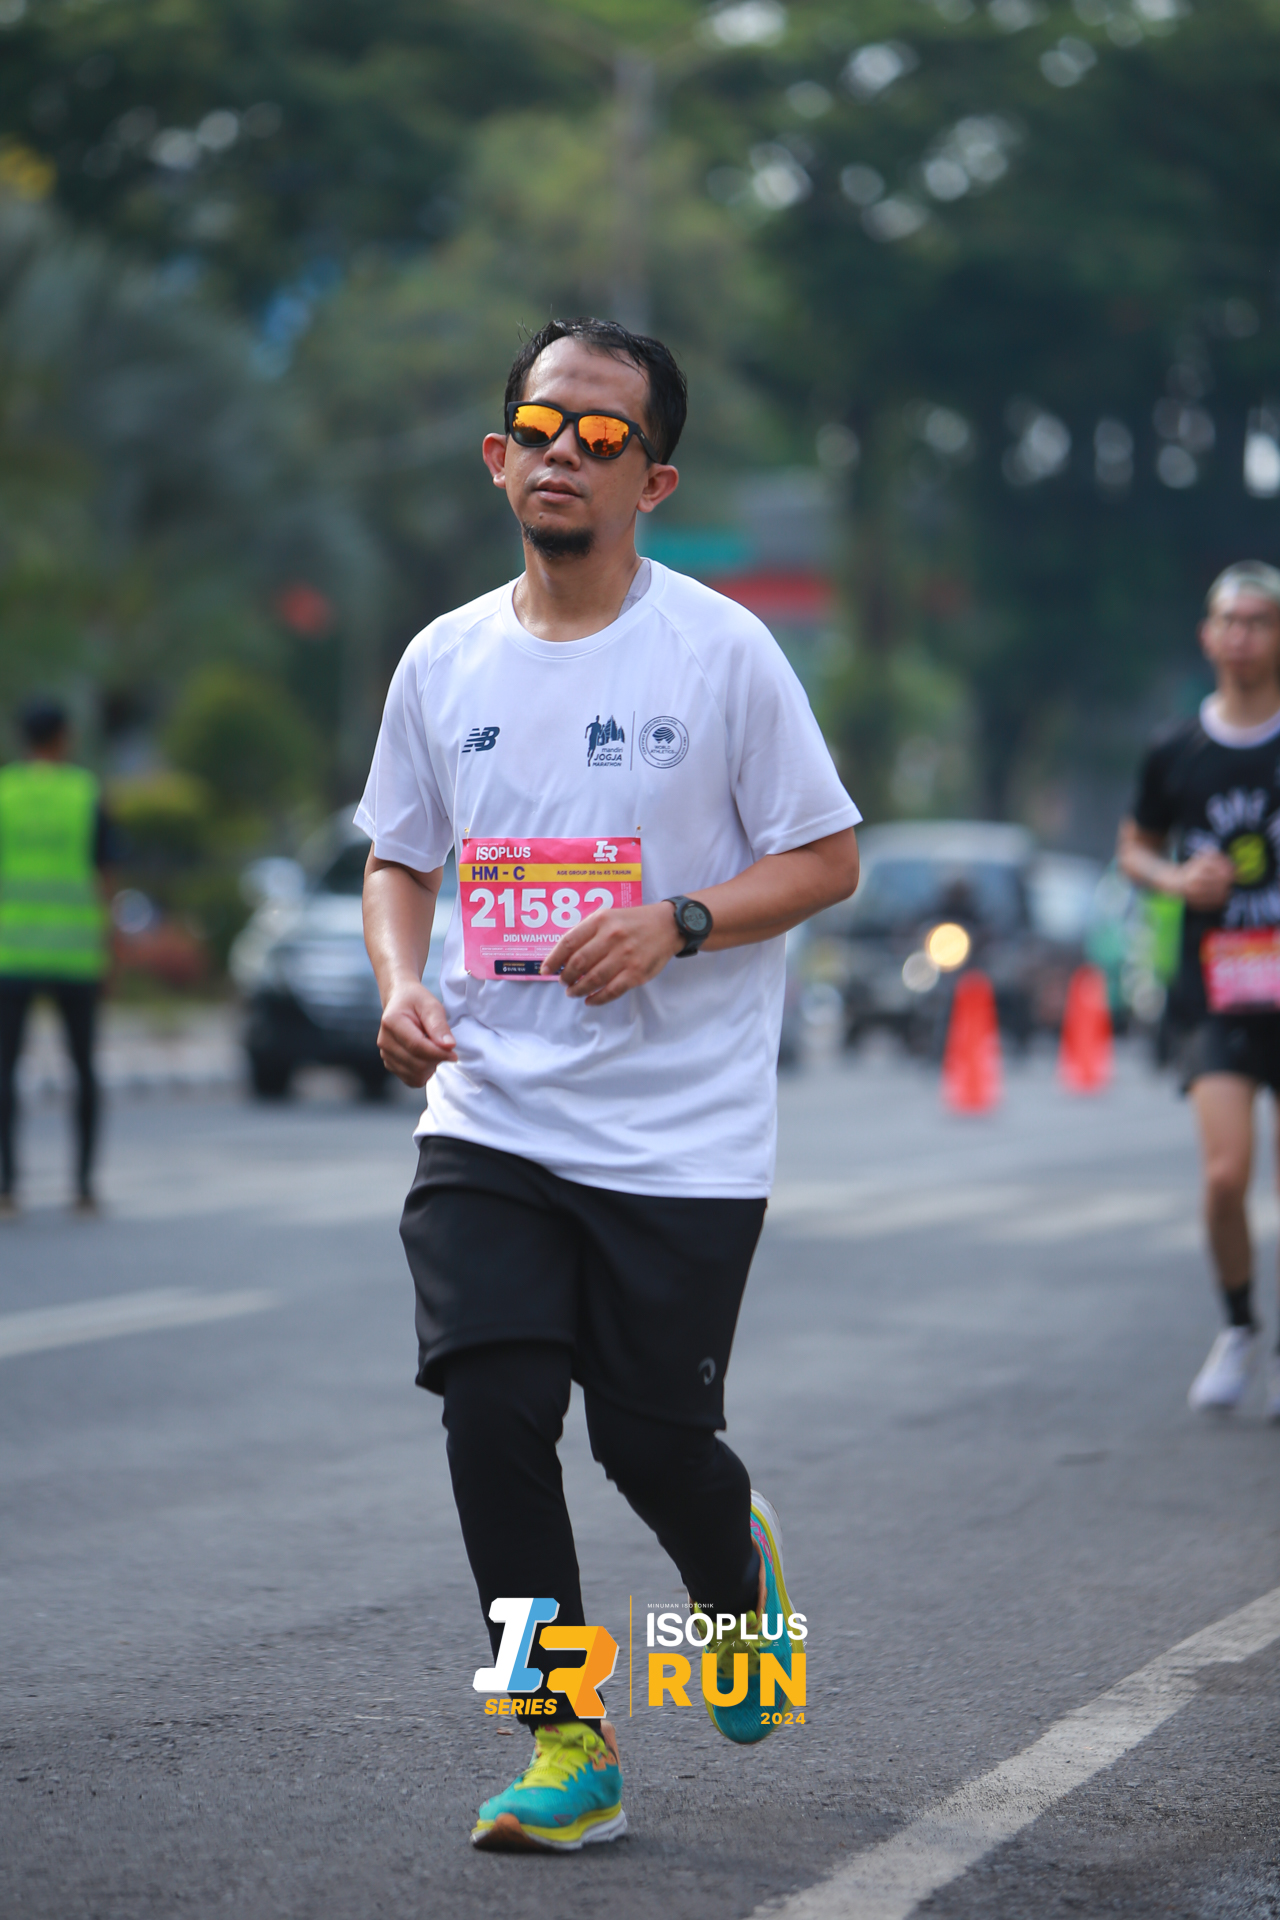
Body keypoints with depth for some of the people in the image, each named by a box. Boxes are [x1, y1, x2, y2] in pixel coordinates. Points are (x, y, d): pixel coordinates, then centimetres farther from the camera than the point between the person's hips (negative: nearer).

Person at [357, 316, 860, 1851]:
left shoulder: (721, 652, -5)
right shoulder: (444, 661, 6)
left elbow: (826, 859, -2)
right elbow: (399, 858, 18)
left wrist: (675, 923, -18)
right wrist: (401, 986, -2)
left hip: (680, 1134, -3)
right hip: (486, 1121, 3)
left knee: (654, 1437, 0)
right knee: (491, 1409, -11)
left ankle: (740, 1576, 37)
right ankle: (569, 1745, 2)